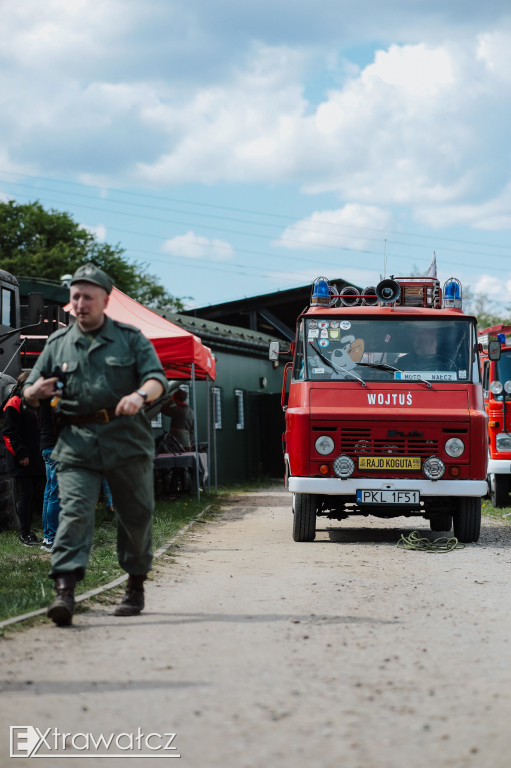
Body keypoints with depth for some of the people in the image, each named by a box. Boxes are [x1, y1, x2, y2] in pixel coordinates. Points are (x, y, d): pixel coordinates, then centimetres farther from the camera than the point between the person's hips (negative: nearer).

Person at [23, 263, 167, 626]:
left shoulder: (131, 338, 7)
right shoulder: (57, 344, 12)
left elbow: (157, 377, -3)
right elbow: (31, 394, 16)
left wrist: (140, 395, -26)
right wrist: (36, 392, -10)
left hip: (128, 442, 0)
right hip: (77, 443, 0)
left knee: (136, 515, 8)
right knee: (74, 512, -15)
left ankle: (136, 586, 25)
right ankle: (65, 590, -25)